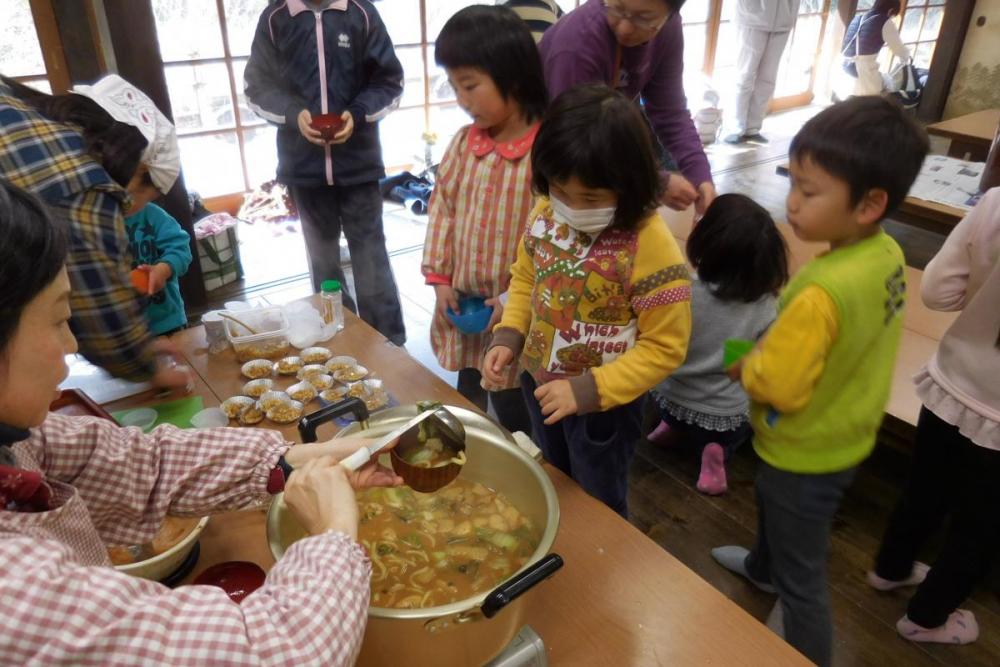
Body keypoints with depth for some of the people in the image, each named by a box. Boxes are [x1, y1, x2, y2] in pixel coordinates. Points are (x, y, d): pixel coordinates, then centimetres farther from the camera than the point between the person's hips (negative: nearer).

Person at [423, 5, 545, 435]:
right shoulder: (464, 142, 0)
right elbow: (442, 207, 6)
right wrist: (440, 277, 0)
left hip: (516, 313, -6)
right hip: (463, 305, 6)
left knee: (513, 413, 13)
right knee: (467, 404, 25)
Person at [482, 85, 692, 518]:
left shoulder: (651, 248, -29)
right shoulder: (545, 216, -11)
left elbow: (664, 347, -22)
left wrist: (589, 390, -28)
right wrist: (508, 336, -9)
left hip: (603, 407, -6)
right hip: (540, 385, 6)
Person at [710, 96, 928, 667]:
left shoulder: (822, 293, -37)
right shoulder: (888, 255, -10)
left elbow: (776, 386, -29)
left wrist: (746, 364, -10)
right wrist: (775, 342, -2)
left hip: (805, 454, -9)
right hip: (847, 436, 9)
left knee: (803, 577, 13)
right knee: (772, 509, 36)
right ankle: (764, 567, 64)